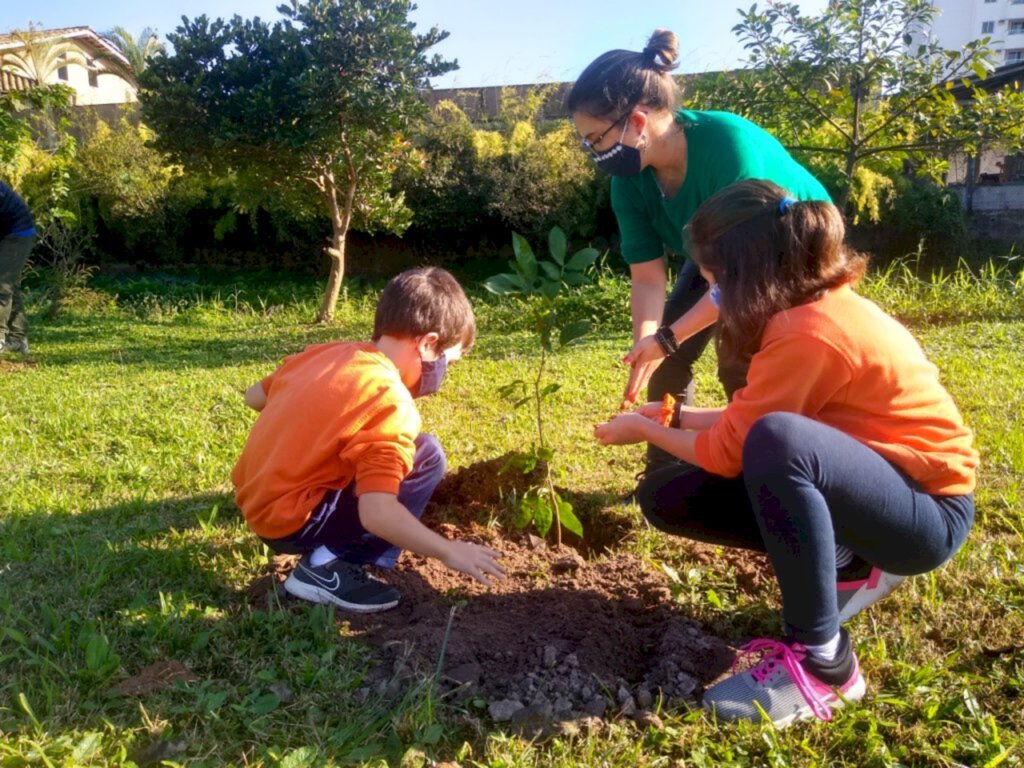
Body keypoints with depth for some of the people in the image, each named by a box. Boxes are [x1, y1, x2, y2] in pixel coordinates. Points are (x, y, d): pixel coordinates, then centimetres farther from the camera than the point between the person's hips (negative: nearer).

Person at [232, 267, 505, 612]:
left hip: (256, 499, 9)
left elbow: (255, 396, 18)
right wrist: (450, 552, -17)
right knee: (427, 456, -12)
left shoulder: (327, 352, 4)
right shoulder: (391, 402, -22)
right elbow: (377, 513, -28)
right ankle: (327, 567, -8)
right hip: (291, 521, -9)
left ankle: (327, 555, 13)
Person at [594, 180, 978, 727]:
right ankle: (846, 567, 10)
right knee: (667, 497, -1)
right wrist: (680, 415, 7)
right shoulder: (813, 303, 0)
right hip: (868, 483, 9)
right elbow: (747, 417, 7)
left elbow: (727, 452, -19)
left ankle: (821, 662, -23)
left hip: (927, 508, -9)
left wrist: (645, 430, -3)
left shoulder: (809, 333, -28)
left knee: (778, 441, -42)